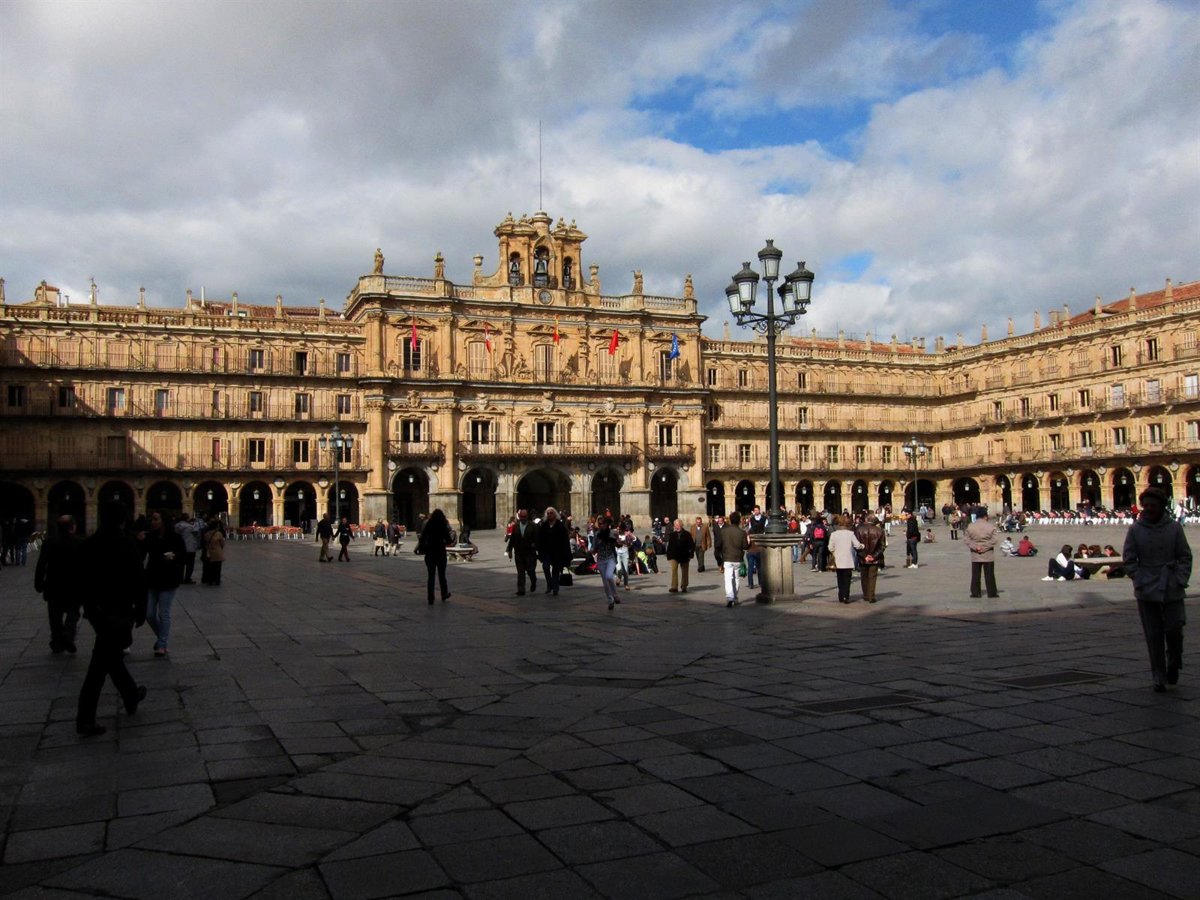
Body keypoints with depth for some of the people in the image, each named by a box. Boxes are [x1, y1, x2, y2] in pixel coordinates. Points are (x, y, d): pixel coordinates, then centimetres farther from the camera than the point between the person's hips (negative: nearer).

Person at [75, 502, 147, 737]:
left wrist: (88, 605, 19)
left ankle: (131, 696, 39)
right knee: (100, 664, -3)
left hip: (95, 609, 7)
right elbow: (138, 581, -14)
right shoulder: (126, 545, -15)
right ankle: (85, 720, 1)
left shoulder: (89, 544, 3)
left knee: (112, 654, 22)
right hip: (118, 611, -7)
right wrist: (140, 612, -5)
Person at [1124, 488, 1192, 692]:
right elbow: (1129, 559, 2)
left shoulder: (1174, 527, 0)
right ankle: (1159, 678, 14)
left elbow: (1185, 557, 4)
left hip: (1172, 590, 0)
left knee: (1174, 629, -2)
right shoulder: (1135, 530, 0)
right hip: (1147, 591, 0)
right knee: (1153, 635, 3)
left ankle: (1173, 665, 27)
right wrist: (1139, 581, -7)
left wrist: (1181, 579, -7)